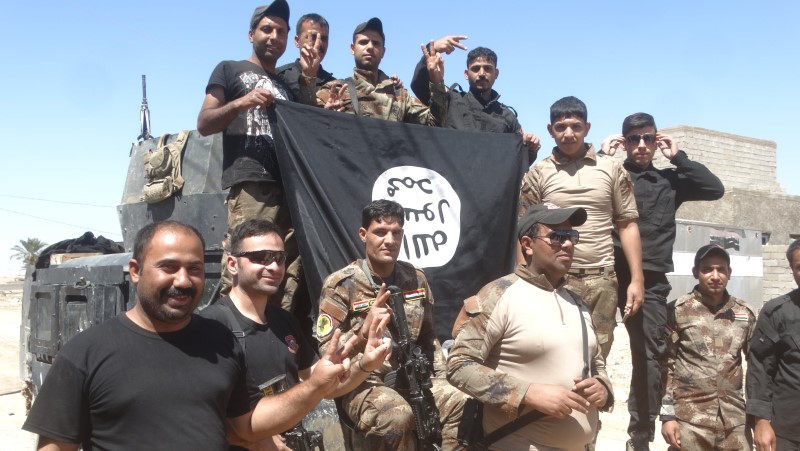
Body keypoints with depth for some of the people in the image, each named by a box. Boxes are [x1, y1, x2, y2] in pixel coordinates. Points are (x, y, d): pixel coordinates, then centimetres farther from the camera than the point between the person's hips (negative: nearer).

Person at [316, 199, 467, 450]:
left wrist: (439, 380, 8)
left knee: (463, 405, -19)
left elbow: (427, 336, 19)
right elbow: (327, 352, -12)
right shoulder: (340, 285, -8)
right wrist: (364, 328, -28)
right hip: (361, 384, -5)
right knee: (397, 415, -36)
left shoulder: (416, 279, 8)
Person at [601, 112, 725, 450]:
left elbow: (715, 189, 5)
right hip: (610, 272, -2)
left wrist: (678, 157, 6)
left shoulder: (669, 180, 14)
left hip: (652, 278, 2)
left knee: (650, 354, 4)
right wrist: (600, 156, -5)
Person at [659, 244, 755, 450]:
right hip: (689, 421, -3)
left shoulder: (744, 314, 8)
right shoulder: (677, 311, -3)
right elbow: (664, 365, -3)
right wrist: (667, 415, -7)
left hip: (735, 422, 3)